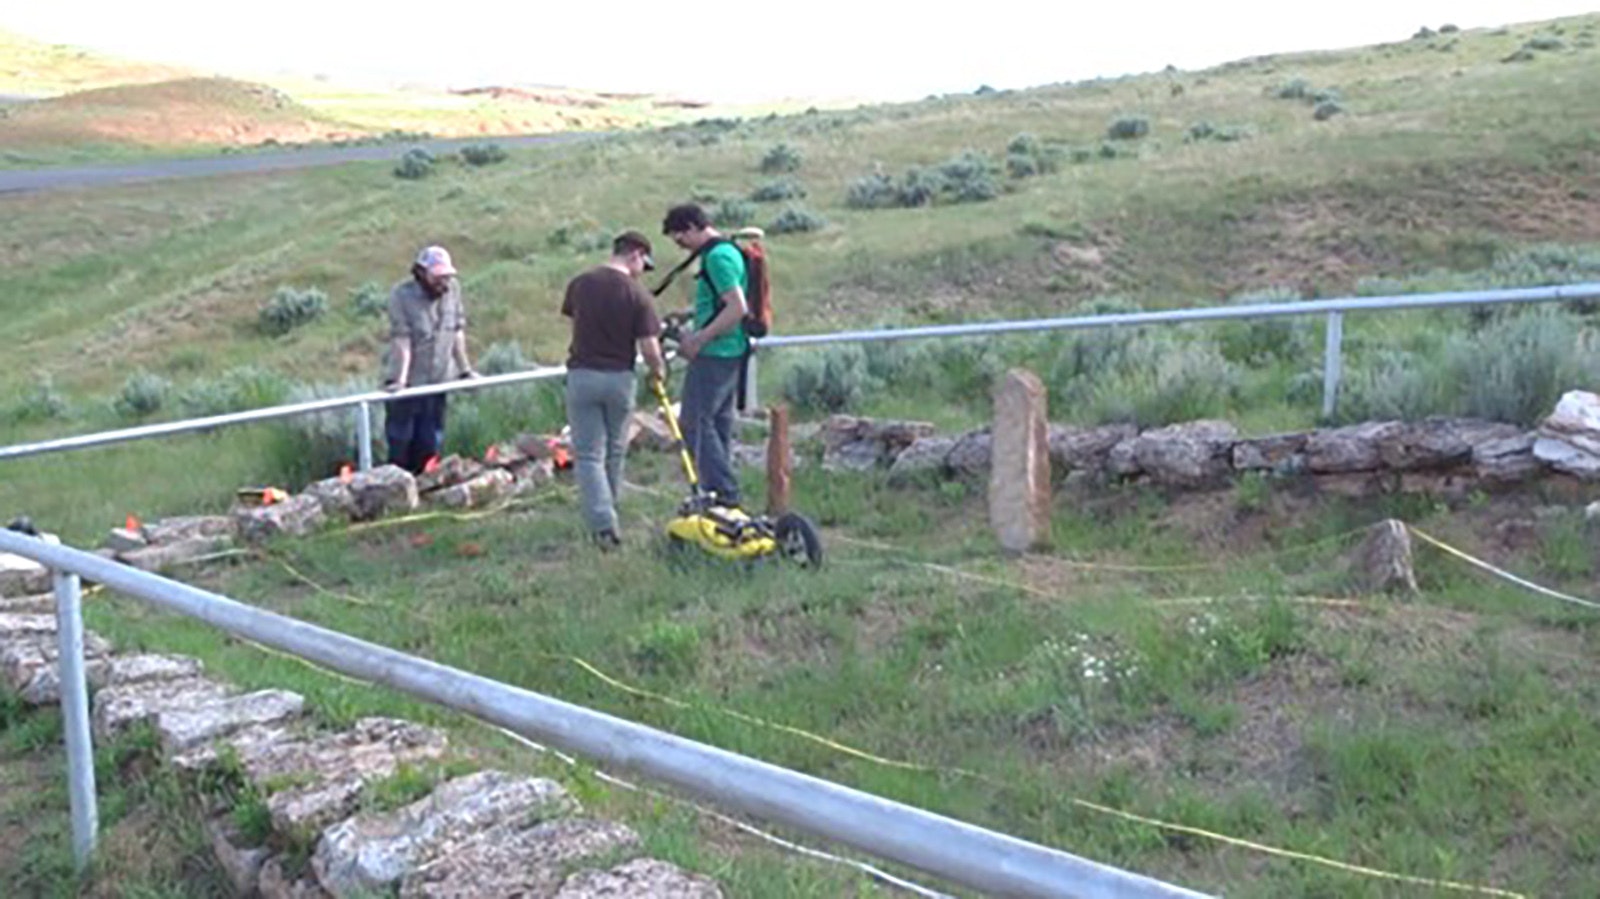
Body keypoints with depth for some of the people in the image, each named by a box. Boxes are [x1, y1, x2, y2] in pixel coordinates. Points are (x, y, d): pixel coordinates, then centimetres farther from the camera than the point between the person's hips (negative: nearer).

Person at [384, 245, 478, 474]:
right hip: (408, 384, -4)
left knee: (430, 445, 10)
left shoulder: (452, 288, 1)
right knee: (401, 442, 1)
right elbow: (401, 341, -17)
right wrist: (398, 380, -24)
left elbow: (457, 332, 7)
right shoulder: (402, 295, -11)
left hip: (438, 381, 4)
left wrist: (465, 370, 8)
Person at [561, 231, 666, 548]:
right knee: (614, 452, 18)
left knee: (589, 455, 3)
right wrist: (658, 371, 9)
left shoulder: (580, 284, -2)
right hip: (619, 378, -1)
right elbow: (649, 349, -12)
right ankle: (607, 513, 32)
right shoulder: (638, 294, -11)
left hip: (582, 375, 1)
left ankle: (603, 524, -7)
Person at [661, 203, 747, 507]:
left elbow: (737, 309, -24)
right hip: (729, 353, 10)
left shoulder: (717, 256, -17)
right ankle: (723, 493, 22)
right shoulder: (726, 251, 16)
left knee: (695, 423, -6)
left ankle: (723, 492, -4)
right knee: (718, 423, 15)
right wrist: (692, 326, 19)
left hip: (715, 354, -10)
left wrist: (699, 339, -20)